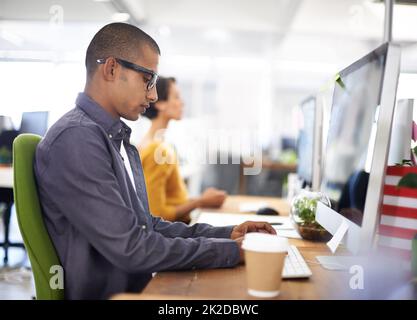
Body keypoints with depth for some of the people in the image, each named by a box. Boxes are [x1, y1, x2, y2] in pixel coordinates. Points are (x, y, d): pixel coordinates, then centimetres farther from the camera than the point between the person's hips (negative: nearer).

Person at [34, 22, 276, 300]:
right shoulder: (76, 138, -19)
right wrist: (230, 250, -15)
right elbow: (130, 248, -21)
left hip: (141, 284, 8)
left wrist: (226, 233, 1)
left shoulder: (121, 141, 11)